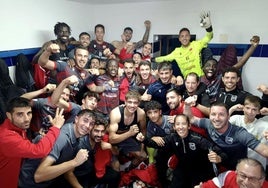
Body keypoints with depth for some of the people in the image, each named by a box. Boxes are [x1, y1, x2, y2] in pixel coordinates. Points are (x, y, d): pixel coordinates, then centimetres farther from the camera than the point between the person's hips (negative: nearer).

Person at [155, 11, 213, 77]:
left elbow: (208, 37, -15)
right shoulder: (177, 51, 8)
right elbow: (164, 58, 18)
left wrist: (208, 27, -37)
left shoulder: (196, 44, -3)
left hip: (199, 77, -3)